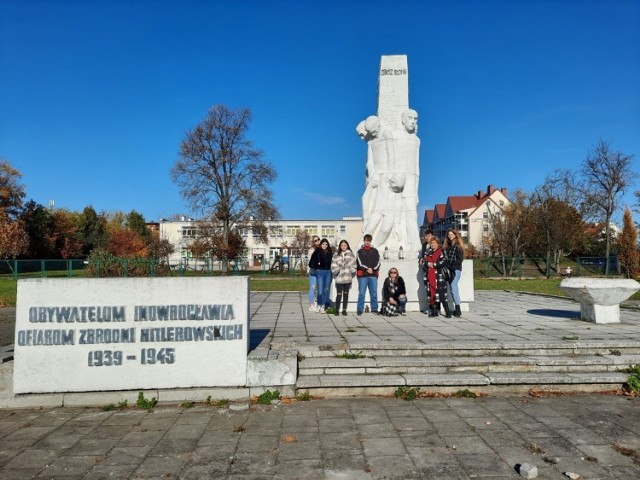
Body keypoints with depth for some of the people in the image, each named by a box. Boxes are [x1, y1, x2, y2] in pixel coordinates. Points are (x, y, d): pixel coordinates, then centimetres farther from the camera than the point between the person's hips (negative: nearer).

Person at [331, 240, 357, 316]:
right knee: (339, 294, -3)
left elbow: (353, 265, 4)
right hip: (339, 277, -1)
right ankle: (337, 310, 8)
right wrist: (336, 271, -11)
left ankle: (344, 310, 16)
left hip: (348, 277, 1)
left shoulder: (350, 254, 6)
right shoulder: (336, 255, 6)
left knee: (346, 294, 8)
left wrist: (352, 273, -7)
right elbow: (333, 265, 3)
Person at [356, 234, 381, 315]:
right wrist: (367, 269, -13)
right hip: (362, 275, -2)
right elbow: (359, 263, -2)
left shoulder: (375, 251, 13)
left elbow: (378, 262, 6)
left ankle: (374, 309, 10)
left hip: (373, 275, 2)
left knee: (374, 293, 3)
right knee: (361, 293, -3)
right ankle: (360, 309, 1)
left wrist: (372, 269, -9)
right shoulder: (360, 251, 7)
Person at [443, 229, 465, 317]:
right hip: (448, 269, 6)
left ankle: (458, 309, -13)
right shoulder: (447, 245, 17)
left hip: (456, 269, -6)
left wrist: (452, 264, -14)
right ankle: (457, 310, 8)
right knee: (453, 288, 5)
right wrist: (446, 265, 3)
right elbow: (445, 257, 18)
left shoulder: (458, 246, -1)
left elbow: (460, 259, -7)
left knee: (453, 287, -15)